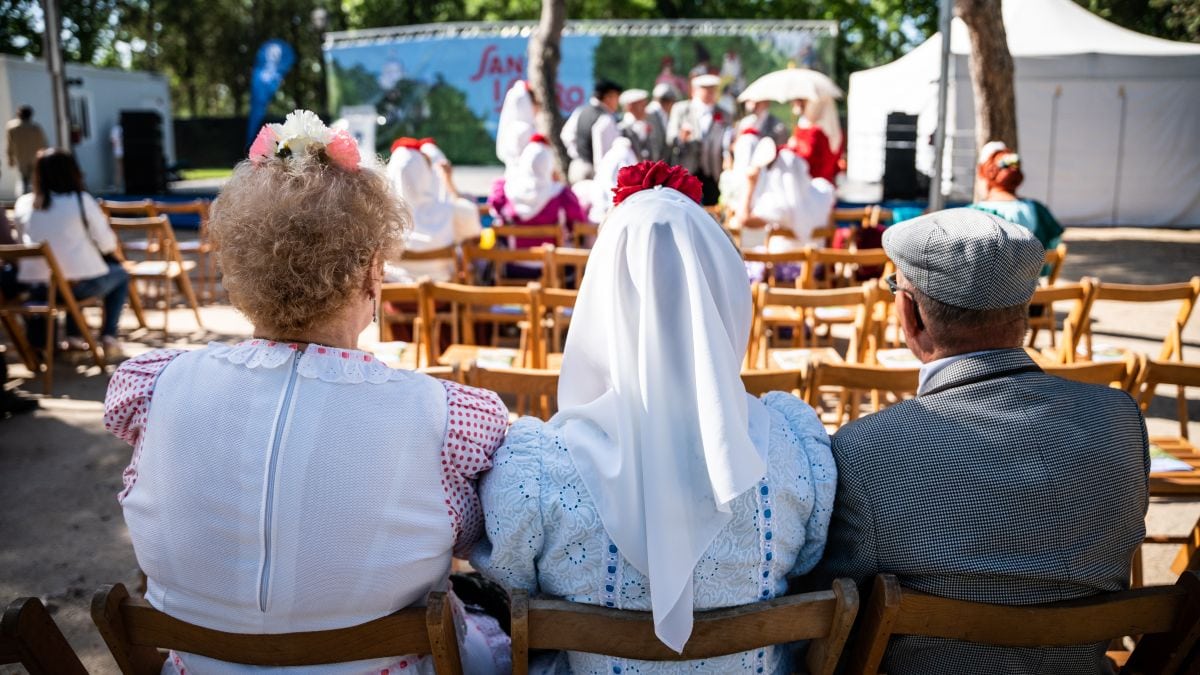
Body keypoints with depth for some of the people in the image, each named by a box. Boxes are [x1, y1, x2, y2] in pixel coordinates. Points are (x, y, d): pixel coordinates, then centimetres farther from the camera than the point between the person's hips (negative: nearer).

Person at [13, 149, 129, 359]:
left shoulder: (23, 203, 5)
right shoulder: (81, 200, -5)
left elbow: (25, 241, 17)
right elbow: (108, 243, -2)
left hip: (36, 288, 5)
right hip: (80, 284, -4)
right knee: (120, 274, 26)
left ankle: (73, 336, 30)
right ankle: (108, 336, 10)